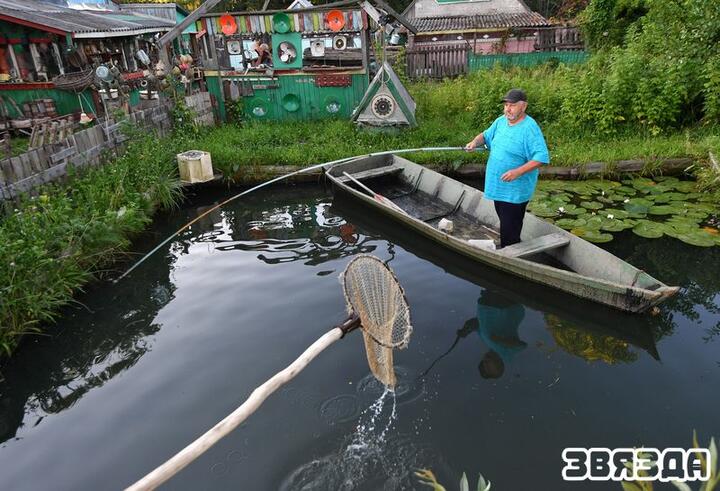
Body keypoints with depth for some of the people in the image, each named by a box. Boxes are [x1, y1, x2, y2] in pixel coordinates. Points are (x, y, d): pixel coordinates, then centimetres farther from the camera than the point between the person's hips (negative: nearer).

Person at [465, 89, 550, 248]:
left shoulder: (530, 128, -18)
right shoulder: (500, 121, 6)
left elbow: (542, 157, -23)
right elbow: (486, 135, 22)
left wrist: (517, 172, -32)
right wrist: (475, 142, 0)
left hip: (515, 191, -8)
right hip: (498, 186, 8)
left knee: (509, 231, -5)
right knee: (505, 223, 23)